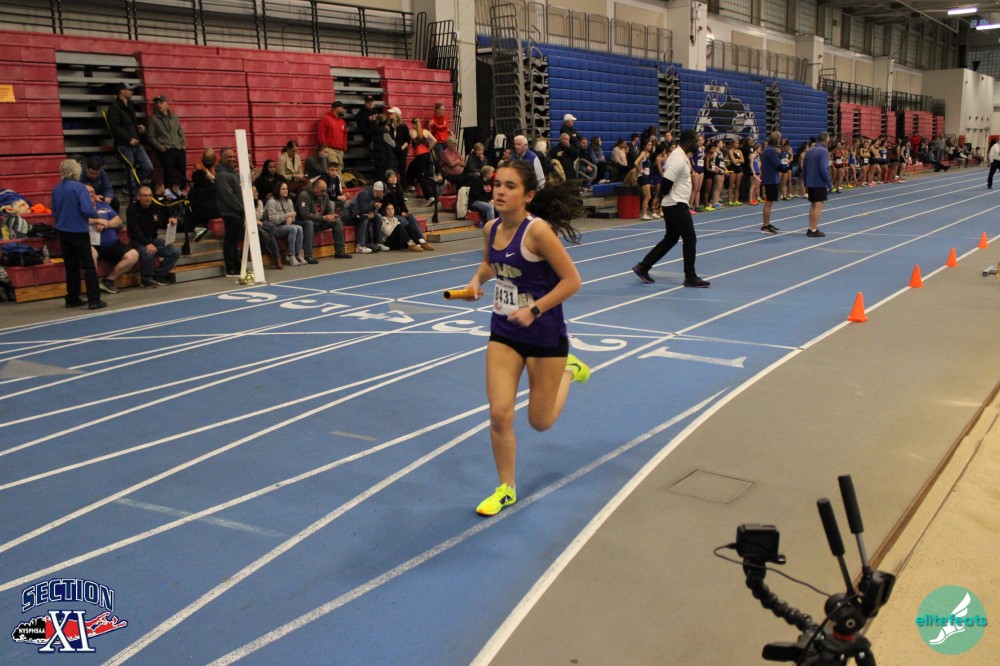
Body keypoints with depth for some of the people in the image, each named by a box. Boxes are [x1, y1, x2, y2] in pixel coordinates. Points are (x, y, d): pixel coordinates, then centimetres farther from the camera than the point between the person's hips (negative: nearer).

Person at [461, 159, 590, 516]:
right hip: (503, 333, 5)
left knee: (540, 421, 11)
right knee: (499, 414, -3)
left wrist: (534, 310, -25)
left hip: (544, 335, -5)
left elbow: (571, 280, -19)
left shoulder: (537, 230, -22)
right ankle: (506, 489, 18)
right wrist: (477, 279, 0)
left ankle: (568, 369, 40)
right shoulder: (491, 228, -2)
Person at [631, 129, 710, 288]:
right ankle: (690, 277, 4)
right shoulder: (678, 159, -20)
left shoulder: (679, 155, 13)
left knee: (670, 239, 15)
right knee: (690, 239, -4)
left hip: (675, 205, 10)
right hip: (677, 205, -10)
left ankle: (643, 267, 17)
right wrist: (667, 195, -9)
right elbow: (667, 181, -25)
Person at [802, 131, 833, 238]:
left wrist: (806, 183, 21)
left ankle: (811, 229, 18)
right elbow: (824, 169, -20)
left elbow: (804, 168, 14)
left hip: (810, 183, 7)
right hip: (820, 183, -7)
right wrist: (829, 183, -13)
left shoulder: (809, 151, 10)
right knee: (818, 206, -3)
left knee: (813, 206, 15)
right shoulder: (823, 151, -13)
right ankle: (814, 230, -4)